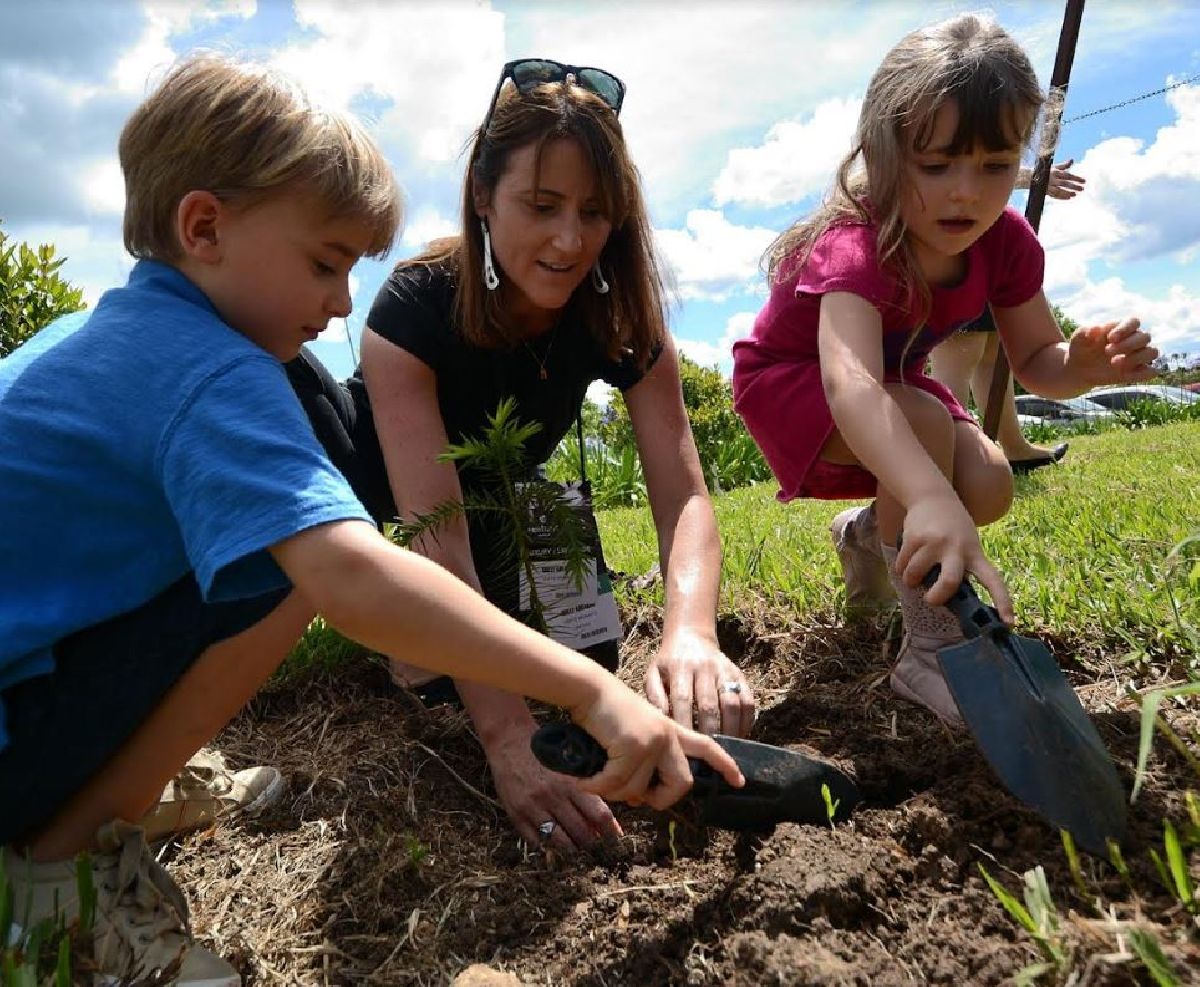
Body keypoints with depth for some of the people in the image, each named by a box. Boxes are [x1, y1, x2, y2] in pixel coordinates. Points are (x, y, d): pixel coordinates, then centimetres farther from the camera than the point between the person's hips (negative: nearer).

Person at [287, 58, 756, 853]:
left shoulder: (624, 319, -23)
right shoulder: (415, 306, -34)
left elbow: (684, 495, -31)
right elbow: (435, 533, -44)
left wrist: (691, 632, -53)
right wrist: (508, 736, -54)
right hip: (374, 479, -4)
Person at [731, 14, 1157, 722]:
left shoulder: (1006, 241, -15)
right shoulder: (857, 248, -36)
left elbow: (1038, 360, -5)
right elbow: (850, 383, -54)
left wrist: (1085, 363, -31)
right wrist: (931, 499, -70)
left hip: (894, 377, 7)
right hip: (790, 379, -6)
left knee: (990, 489, -15)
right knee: (926, 423, -35)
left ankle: (868, 531, 20)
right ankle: (932, 650, -22)